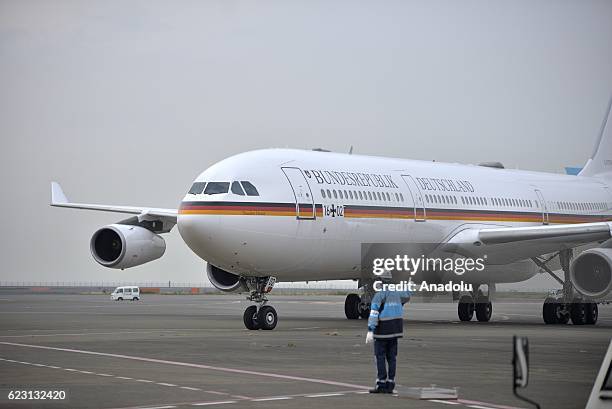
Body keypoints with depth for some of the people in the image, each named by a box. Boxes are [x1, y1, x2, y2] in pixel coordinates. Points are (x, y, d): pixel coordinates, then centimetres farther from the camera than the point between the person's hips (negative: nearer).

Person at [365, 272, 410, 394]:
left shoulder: (379, 295, -14)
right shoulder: (396, 293, 6)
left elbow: (374, 313, -22)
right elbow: (407, 295, 30)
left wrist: (370, 331, -26)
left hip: (382, 329, -6)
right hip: (395, 330, 6)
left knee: (380, 357, -2)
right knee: (391, 357, 7)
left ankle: (381, 385, -6)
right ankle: (390, 385, 5)